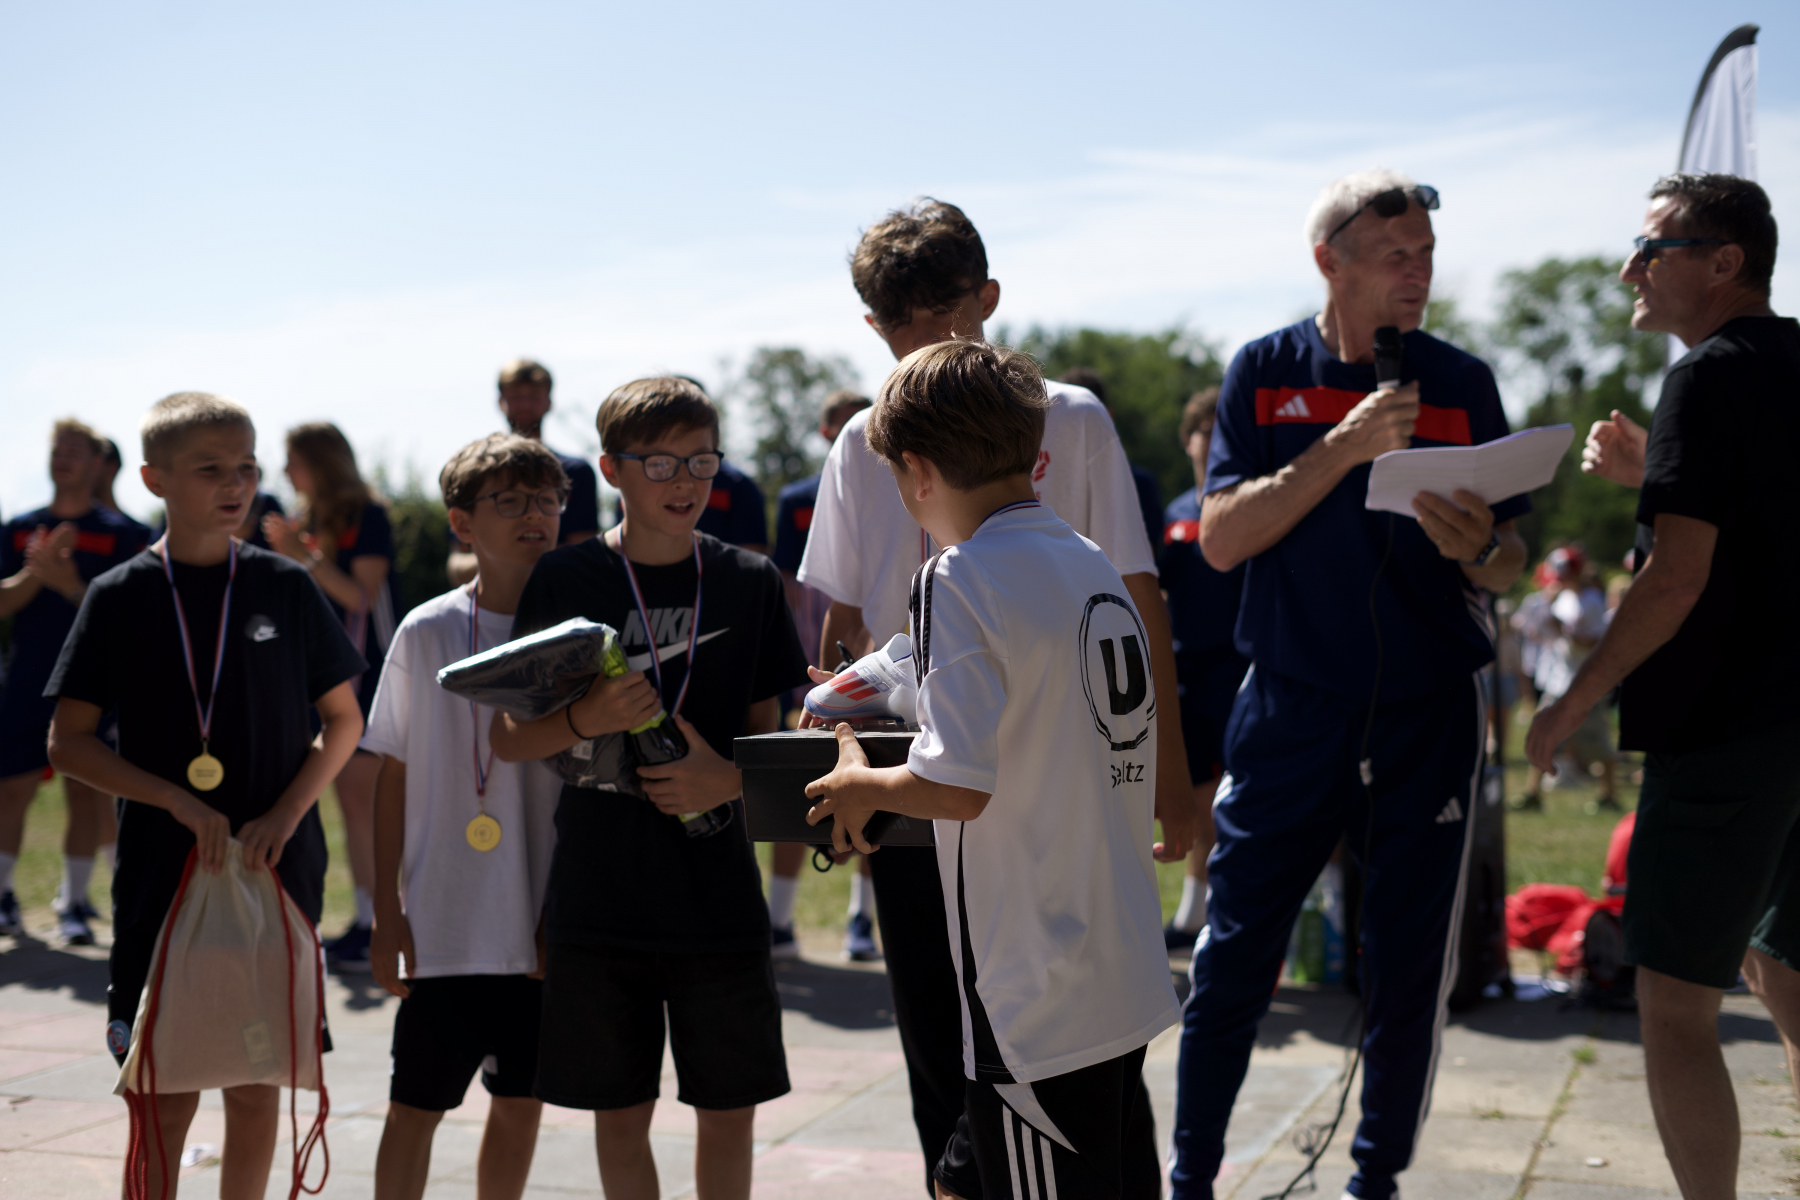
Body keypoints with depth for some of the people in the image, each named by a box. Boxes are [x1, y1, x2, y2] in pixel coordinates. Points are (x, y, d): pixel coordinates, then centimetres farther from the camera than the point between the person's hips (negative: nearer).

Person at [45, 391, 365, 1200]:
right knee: (166, 1095, 0)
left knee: (256, 1088, 8)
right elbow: (67, 743, -1)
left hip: (273, 869, 2)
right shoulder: (120, 597, -1)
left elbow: (344, 720, 8)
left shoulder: (285, 587, 3)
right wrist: (179, 801, -13)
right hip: (161, 874, -1)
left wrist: (284, 815, -7)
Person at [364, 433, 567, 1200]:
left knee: (521, 1101, 12)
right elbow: (393, 777, 3)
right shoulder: (427, 634, -2)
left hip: (548, 926, 2)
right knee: (415, 1106, 3)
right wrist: (386, 913, 0)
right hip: (445, 925, -2)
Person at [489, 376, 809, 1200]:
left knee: (730, 1109, 8)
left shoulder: (750, 582, 3)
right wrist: (584, 721, -19)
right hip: (599, 901, -1)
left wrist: (727, 777, -13)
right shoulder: (566, 581, -2)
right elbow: (509, 739, 1)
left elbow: (768, 731, 9)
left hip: (719, 895, 1)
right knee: (620, 1115, 8)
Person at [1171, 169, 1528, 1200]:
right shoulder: (1266, 372, 2)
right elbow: (1220, 538, -8)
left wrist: (1478, 550, -18)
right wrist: (1345, 447, -18)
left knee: (1412, 971, 6)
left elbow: (1509, 566, 6)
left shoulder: (1463, 382, 4)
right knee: (1232, 960, 0)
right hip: (1291, 713, -1)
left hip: (1430, 717, 1)